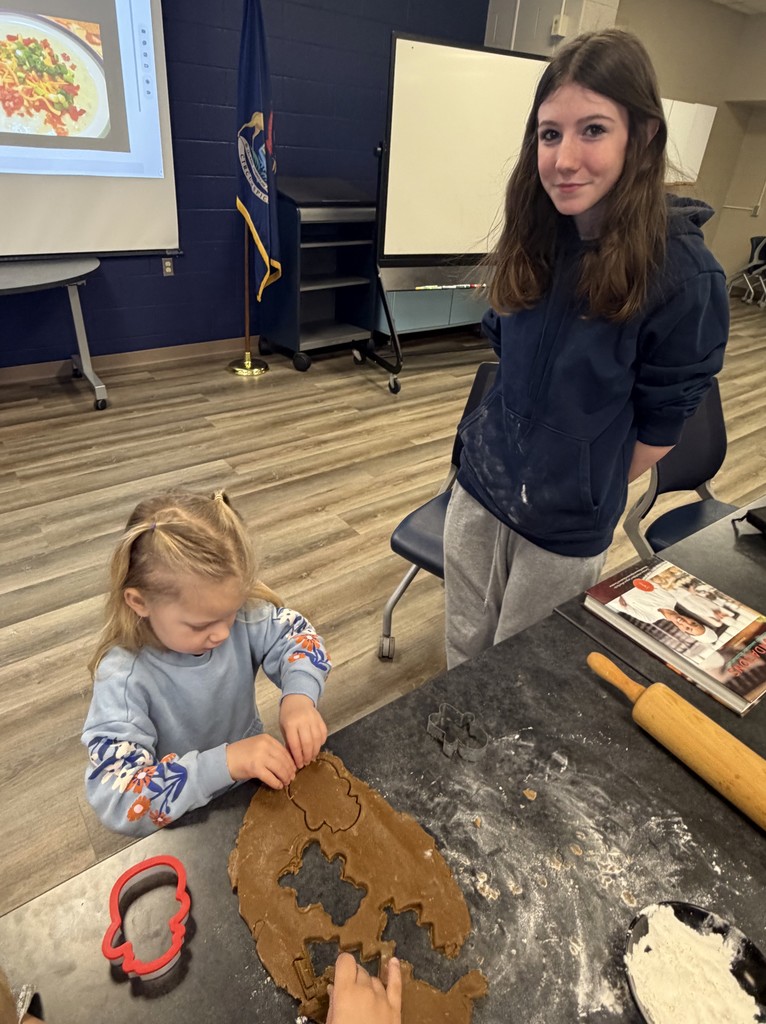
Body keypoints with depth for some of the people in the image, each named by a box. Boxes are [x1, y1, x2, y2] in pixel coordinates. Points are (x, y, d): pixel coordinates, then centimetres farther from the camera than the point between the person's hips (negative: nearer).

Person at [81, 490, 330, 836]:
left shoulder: (239, 612, -19)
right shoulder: (123, 678, -28)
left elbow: (296, 634, -4)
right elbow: (116, 802, -31)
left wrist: (299, 696, -24)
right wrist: (222, 762, -42)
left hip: (255, 772, 2)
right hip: (186, 821, -2)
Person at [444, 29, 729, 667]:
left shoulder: (684, 276, -19)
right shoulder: (533, 241, -4)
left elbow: (659, 426, -11)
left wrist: (586, 489, -1)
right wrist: (518, 450, 7)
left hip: (567, 528, -4)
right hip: (478, 490, 4)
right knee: (462, 658, 22)